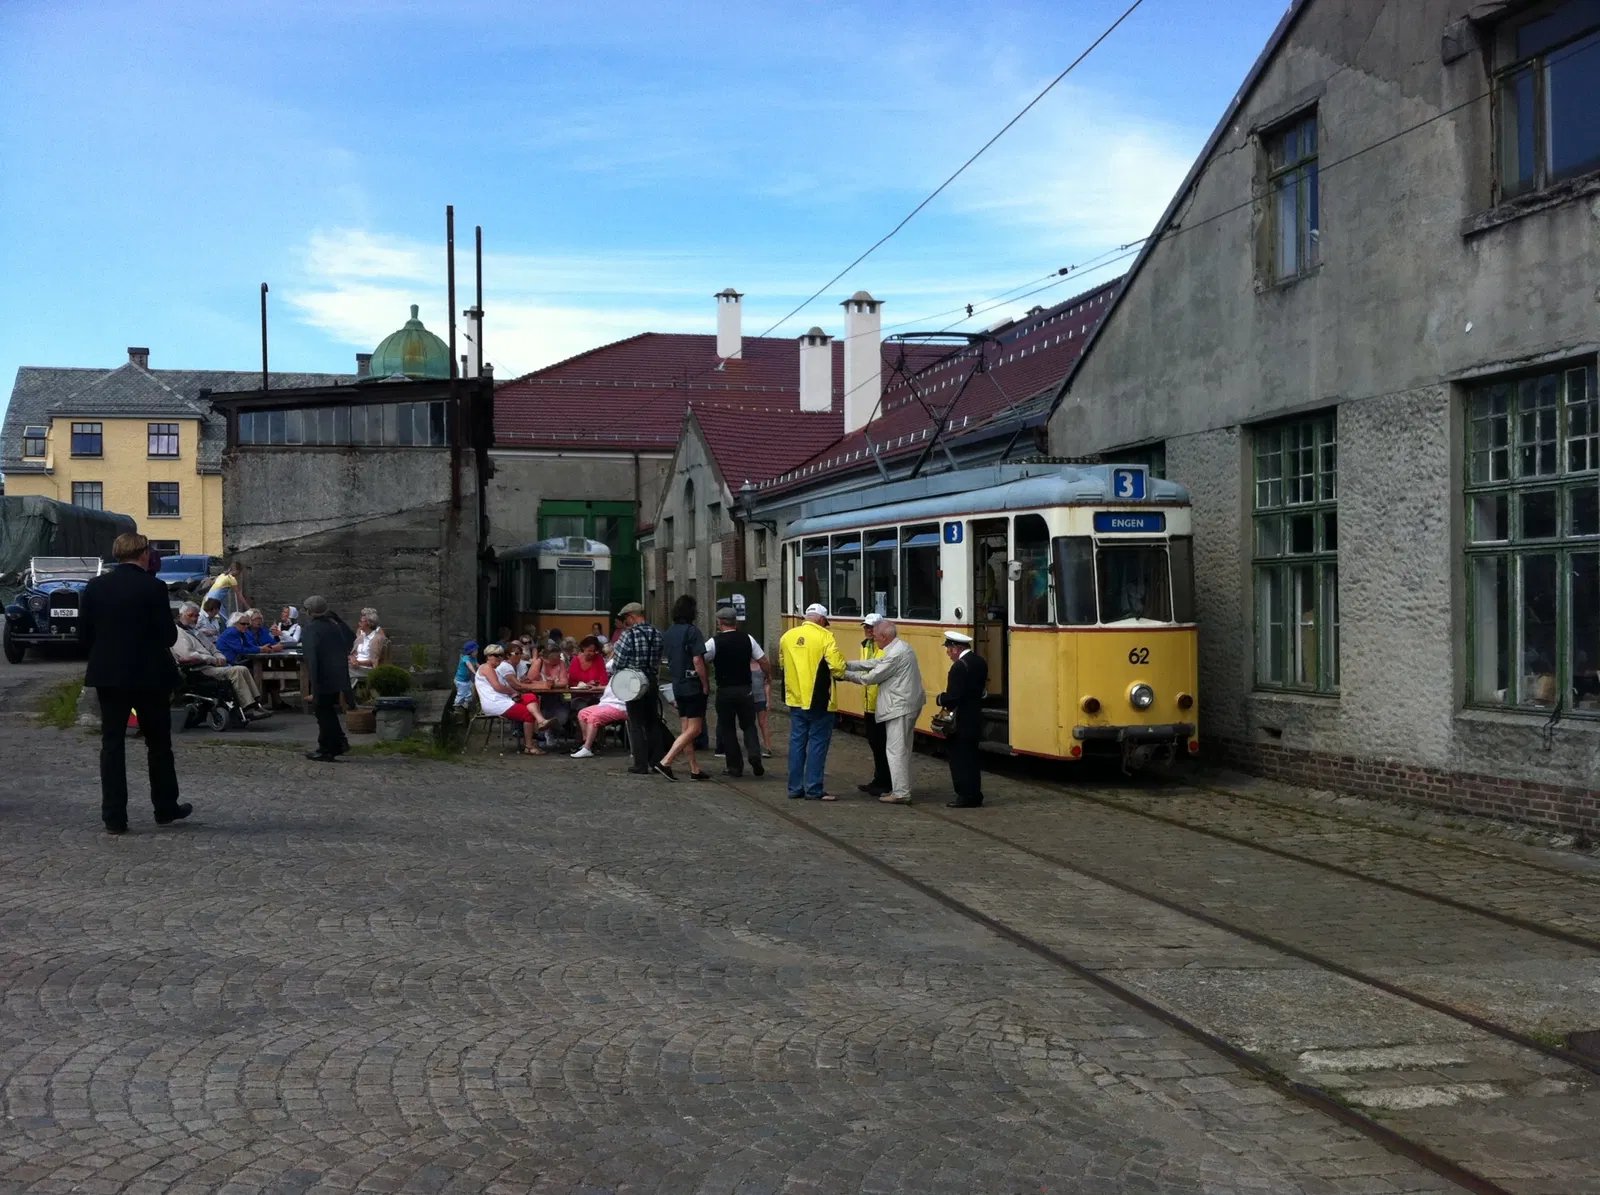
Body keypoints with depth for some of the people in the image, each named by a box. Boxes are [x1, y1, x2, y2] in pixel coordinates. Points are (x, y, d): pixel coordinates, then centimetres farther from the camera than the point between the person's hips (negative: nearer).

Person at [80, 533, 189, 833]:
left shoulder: (95, 587, 0)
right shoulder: (153, 587, -11)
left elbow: (84, 631, 3)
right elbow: (169, 635, -11)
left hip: (108, 674, 3)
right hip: (149, 674, -3)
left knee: (112, 744, 5)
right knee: (158, 742, 11)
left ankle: (114, 818, 4)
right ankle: (166, 808, 21)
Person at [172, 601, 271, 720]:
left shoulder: (194, 632, 27)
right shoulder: (178, 633, -3)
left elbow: (212, 648, 28)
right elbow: (188, 655, -19)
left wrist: (220, 658, 3)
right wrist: (213, 660, -14)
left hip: (210, 665, 9)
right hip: (201, 670, -9)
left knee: (243, 669, -8)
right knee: (236, 671, -25)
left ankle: (256, 703, -15)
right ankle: (248, 709, -29)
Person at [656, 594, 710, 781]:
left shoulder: (670, 632, 9)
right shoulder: (692, 631, -14)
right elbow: (697, 661, -19)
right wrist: (705, 684, -11)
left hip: (678, 686, 8)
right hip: (693, 686, -8)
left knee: (685, 729, 10)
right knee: (694, 729, -5)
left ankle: (695, 769, 15)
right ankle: (665, 762, -14)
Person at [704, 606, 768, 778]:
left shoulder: (715, 642, -8)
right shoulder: (748, 639, 0)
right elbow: (764, 663, 3)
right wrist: (766, 676, 22)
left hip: (724, 691, -2)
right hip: (745, 689, 2)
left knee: (727, 729, 10)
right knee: (748, 725, 14)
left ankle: (734, 766, 12)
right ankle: (755, 755, -8)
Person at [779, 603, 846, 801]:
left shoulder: (787, 636, 5)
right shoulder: (824, 636, -12)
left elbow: (782, 663, 16)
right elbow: (837, 667, -17)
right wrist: (840, 673, 5)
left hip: (795, 699, 5)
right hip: (818, 700, -5)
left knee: (797, 742, 12)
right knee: (818, 743, 2)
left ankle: (795, 788, 15)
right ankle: (814, 789, 3)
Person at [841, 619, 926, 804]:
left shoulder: (896, 654, -20)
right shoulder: (900, 647, 13)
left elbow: (872, 677, -15)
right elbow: (874, 663, 14)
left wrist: (847, 675, -2)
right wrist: (848, 665, 8)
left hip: (900, 707, -11)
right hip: (907, 705, 11)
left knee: (895, 750, -5)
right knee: (902, 749, 16)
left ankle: (900, 793, -3)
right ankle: (901, 788, 23)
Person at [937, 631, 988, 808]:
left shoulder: (959, 667, -21)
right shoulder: (980, 662, 9)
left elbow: (953, 697, -25)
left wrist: (940, 699, -7)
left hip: (961, 722, -9)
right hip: (975, 718, 9)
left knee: (960, 759, -1)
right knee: (970, 758, 15)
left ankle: (966, 796, 1)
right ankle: (974, 794, 20)